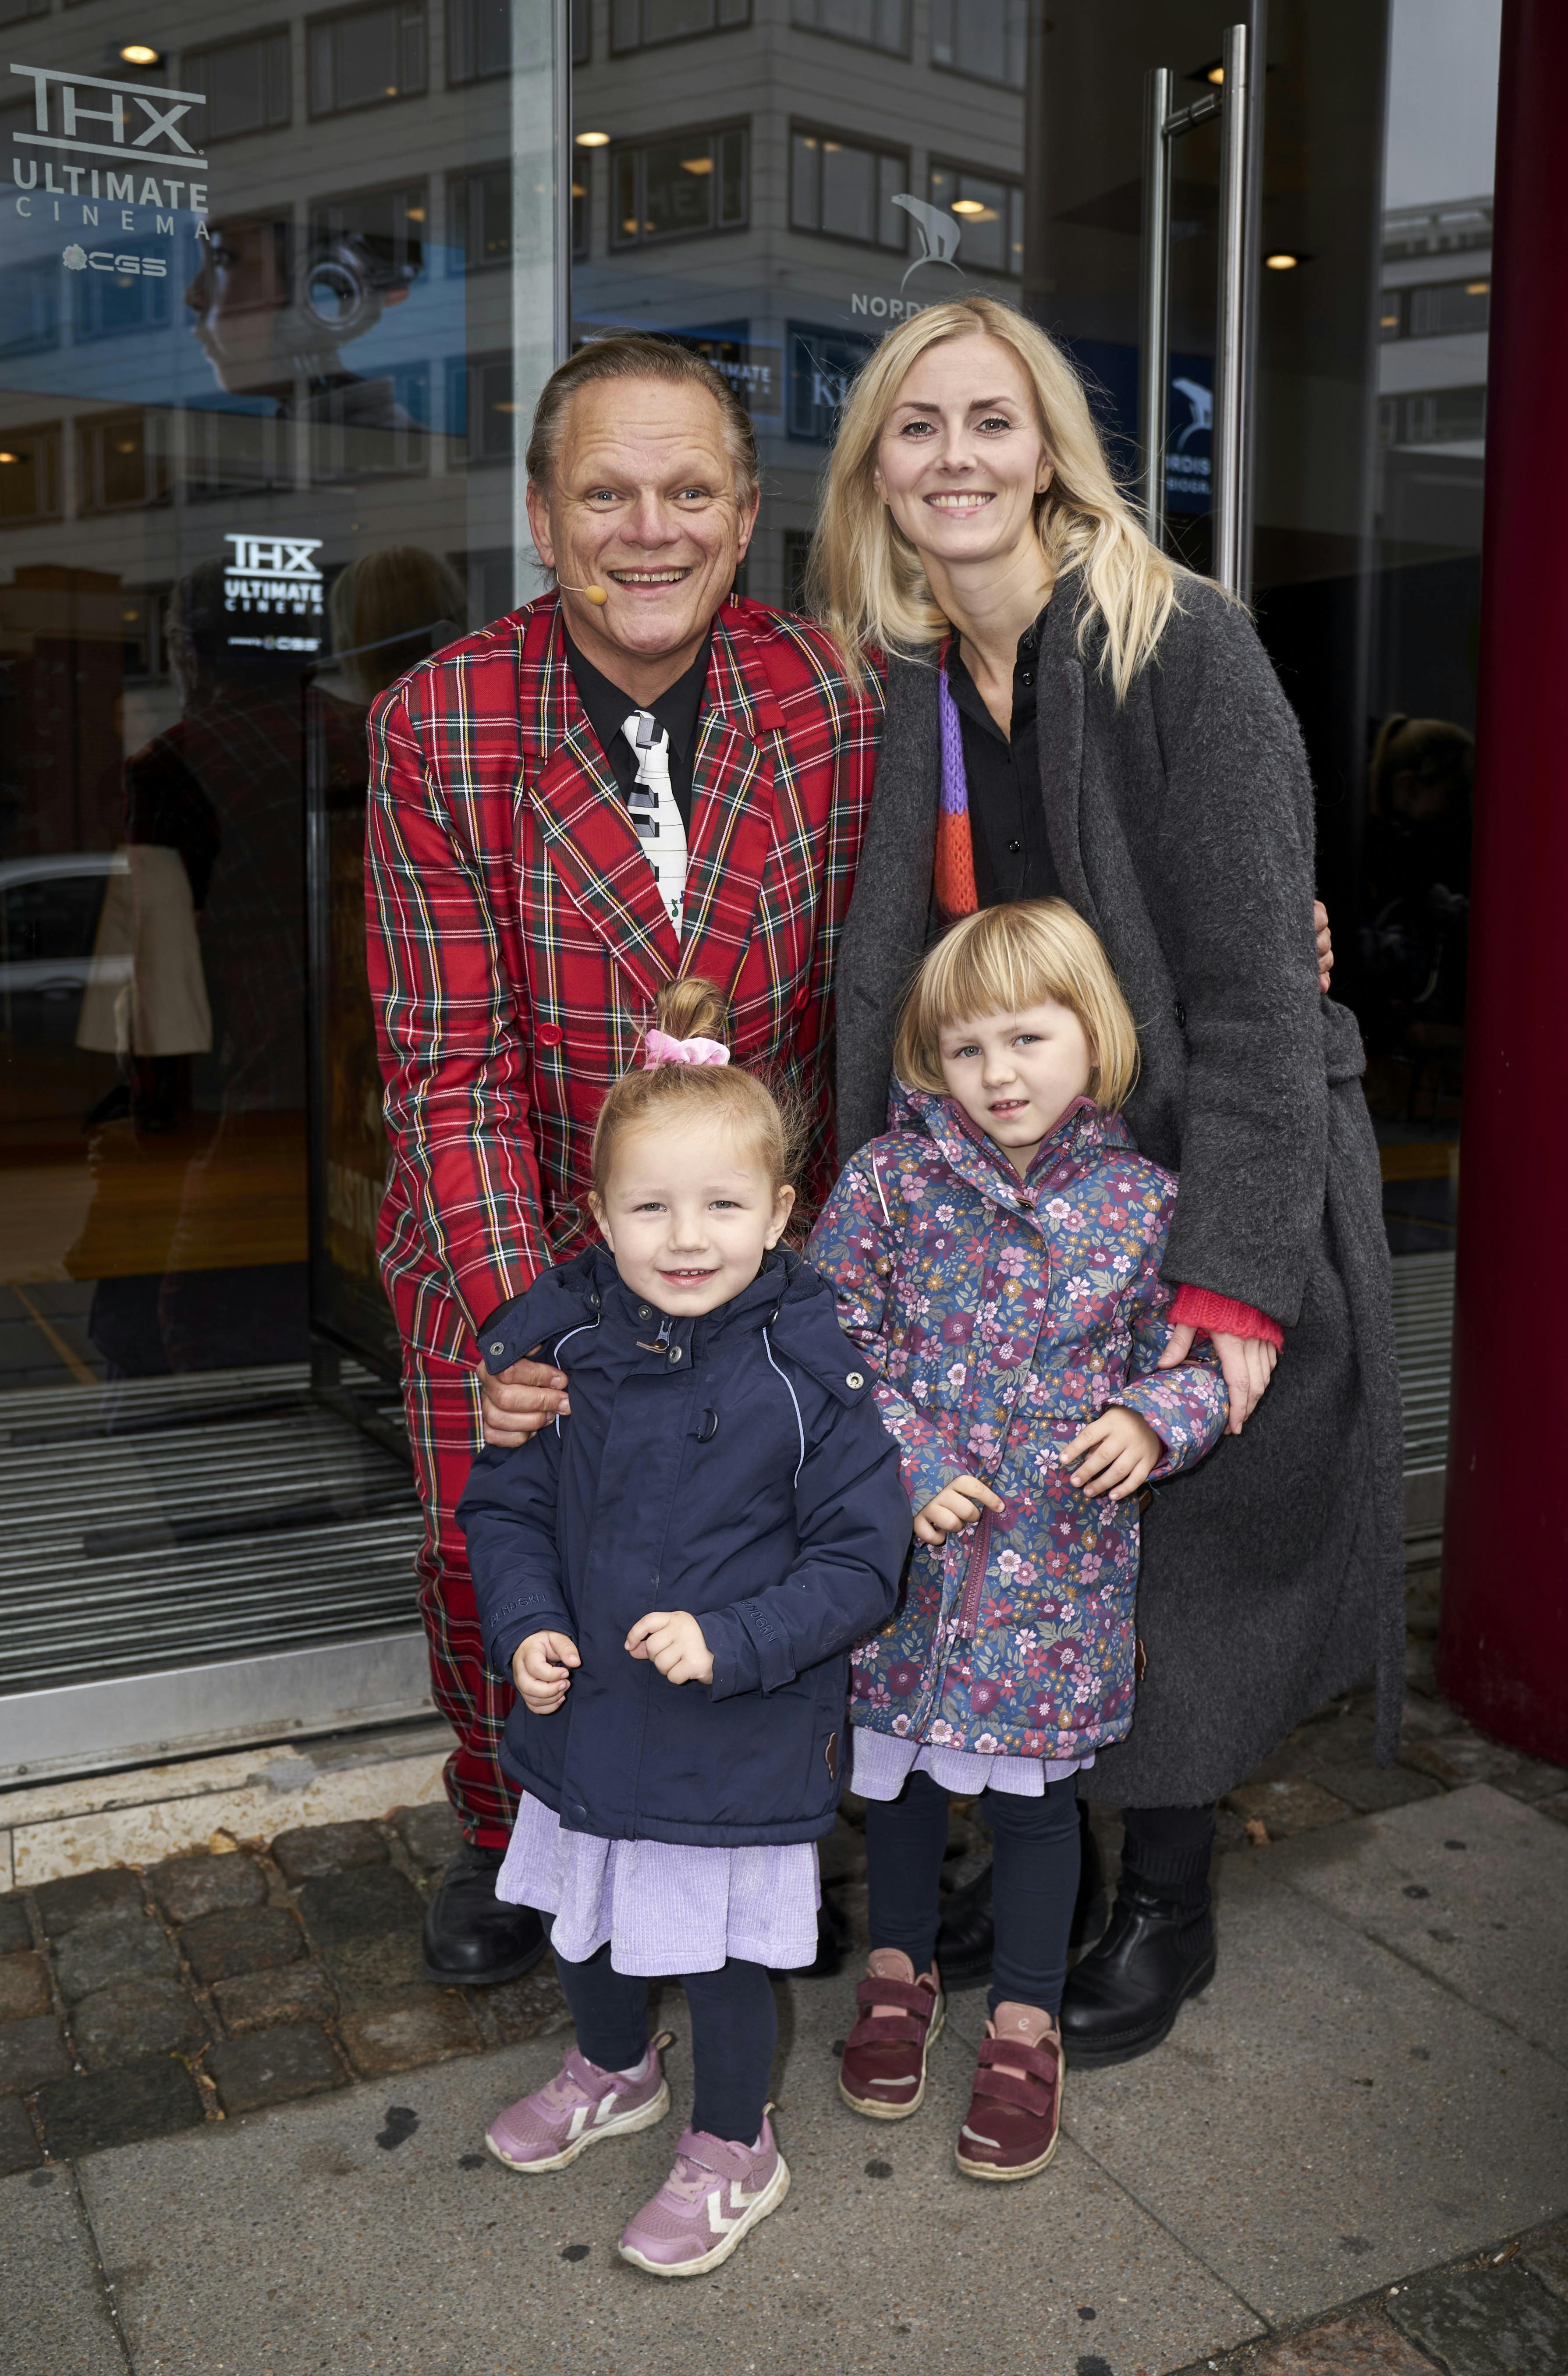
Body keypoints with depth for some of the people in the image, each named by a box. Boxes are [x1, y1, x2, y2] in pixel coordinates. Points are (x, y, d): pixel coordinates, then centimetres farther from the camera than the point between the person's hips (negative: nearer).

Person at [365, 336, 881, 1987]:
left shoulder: (833, 703, -11)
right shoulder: (437, 729, -14)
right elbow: (452, 1061, -16)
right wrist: (514, 1318, -24)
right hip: (504, 1245, 0)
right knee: (487, 1561, 10)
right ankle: (503, 1833, 41)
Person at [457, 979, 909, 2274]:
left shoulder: (812, 1368, -19)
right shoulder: (555, 1343, -10)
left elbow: (860, 1561, -14)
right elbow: (505, 1505, 3)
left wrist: (729, 1640, -24)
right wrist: (524, 1627, -12)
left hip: (744, 1738, -4)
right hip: (586, 1715, 4)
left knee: (724, 1947, 14)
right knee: (588, 1920, 26)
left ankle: (733, 2148, 41)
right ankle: (614, 2069, 56)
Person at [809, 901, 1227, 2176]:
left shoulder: (1143, 1198, -5)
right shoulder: (890, 1179, -8)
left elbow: (1199, 1354, 5)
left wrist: (1154, 1422, -15)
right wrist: (907, 1467, -15)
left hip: (1059, 1554, 0)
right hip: (911, 1537, 1)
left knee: (1035, 1786, 12)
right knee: (903, 1766, 17)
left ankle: (1026, 2023, 34)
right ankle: (901, 1972, 43)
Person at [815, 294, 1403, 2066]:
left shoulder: (1182, 648, -14)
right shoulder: (890, 686, 3)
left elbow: (1256, 987, -18)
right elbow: (884, 992, 3)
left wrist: (1234, 1285, -24)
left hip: (1192, 1192, -4)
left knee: (1171, 1567, 7)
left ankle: (1166, 1915, 30)